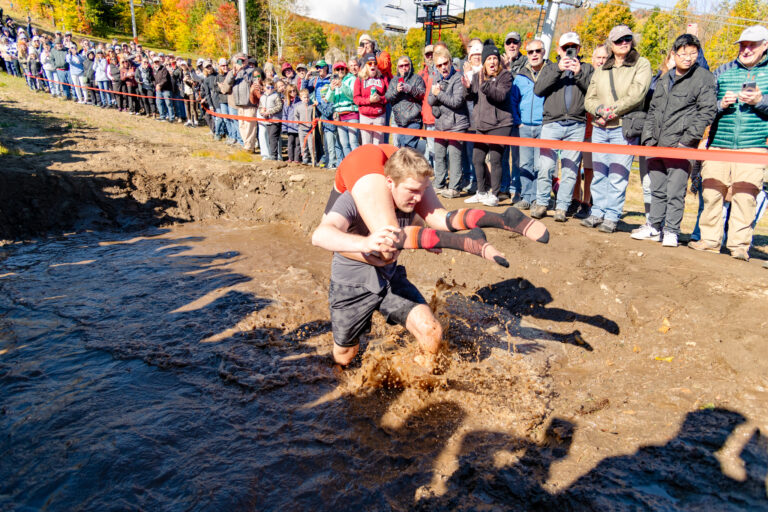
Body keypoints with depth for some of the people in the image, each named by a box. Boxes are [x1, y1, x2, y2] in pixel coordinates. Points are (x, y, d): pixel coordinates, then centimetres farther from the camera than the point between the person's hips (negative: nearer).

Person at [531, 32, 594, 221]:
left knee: (571, 169, -1)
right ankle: (541, 203, 7)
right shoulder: (551, 69, 18)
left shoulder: (587, 68, 18)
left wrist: (579, 74, -7)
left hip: (576, 127, 1)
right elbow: (538, 90, -1)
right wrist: (558, 70, -9)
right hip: (552, 124, 0)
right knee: (546, 167, -8)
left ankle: (562, 207, 6)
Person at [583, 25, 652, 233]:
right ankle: (597, 212, 16)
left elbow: (636, 95, -8)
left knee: (617, 176, -6)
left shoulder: (642, 64, 5)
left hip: (624, 129, -4)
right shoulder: (601, 70, 18)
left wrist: (612, 111, -12)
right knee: (599, 174, 7)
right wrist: (600, 109, -8)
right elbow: (589, 99, 12)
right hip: (599, 128, 4)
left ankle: (612, 217, 0)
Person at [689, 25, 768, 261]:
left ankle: (739, 244, -3)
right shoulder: (723, 71, 16)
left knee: (745, 193, -9)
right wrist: (721, 105, -5)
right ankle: (710, 239, 7)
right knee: (711, 190, -3)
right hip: (719, 143, 2)